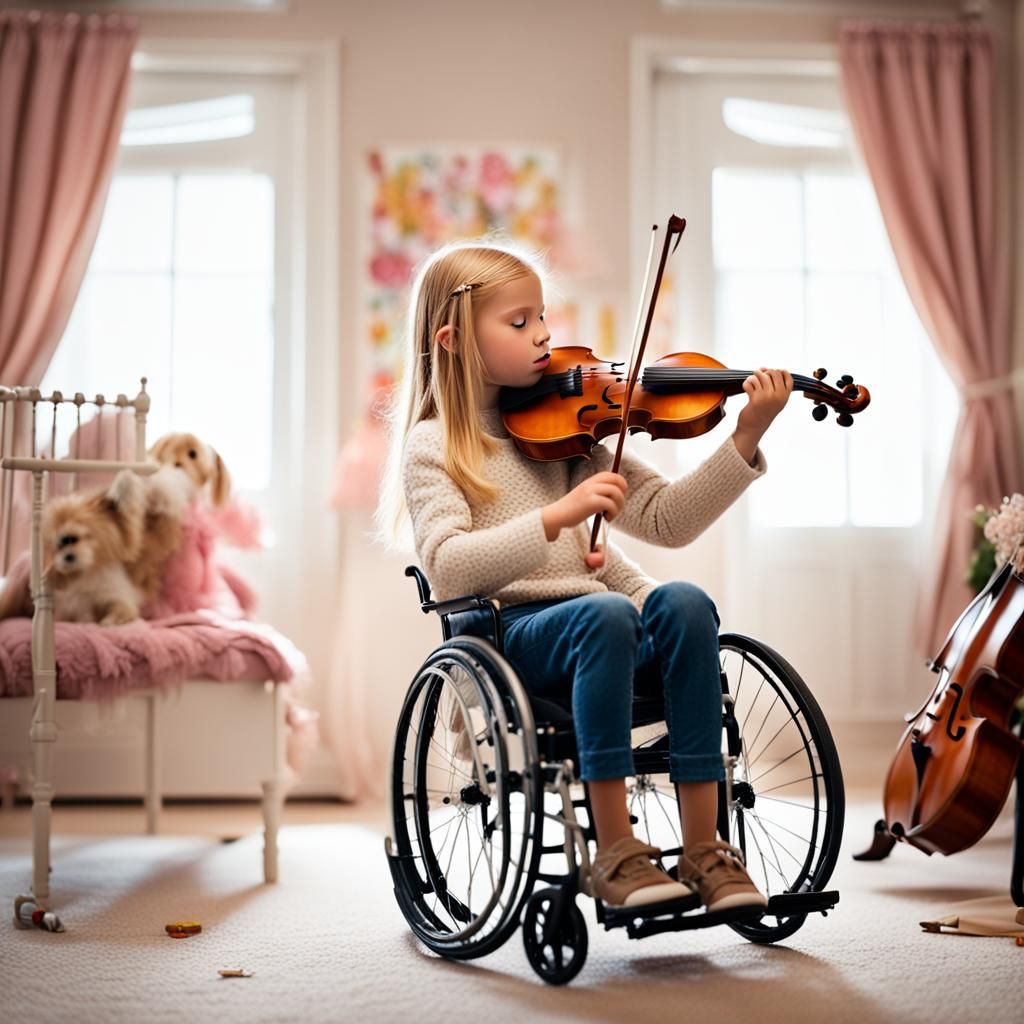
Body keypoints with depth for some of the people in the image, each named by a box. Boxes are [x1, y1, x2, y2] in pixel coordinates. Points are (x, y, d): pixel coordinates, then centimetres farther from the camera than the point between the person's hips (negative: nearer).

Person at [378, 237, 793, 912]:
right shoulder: (431, 446, 1)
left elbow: (667, 520, 9)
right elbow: (449, 568, -15)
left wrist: (745, 440, -3)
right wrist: (556, 516, -26)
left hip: (590, 619, 5)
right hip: (506, 638, -4)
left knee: (684, 603, -26)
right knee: (606, 614, -34)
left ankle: (705, 847, -21)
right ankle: (616, 853, -25)